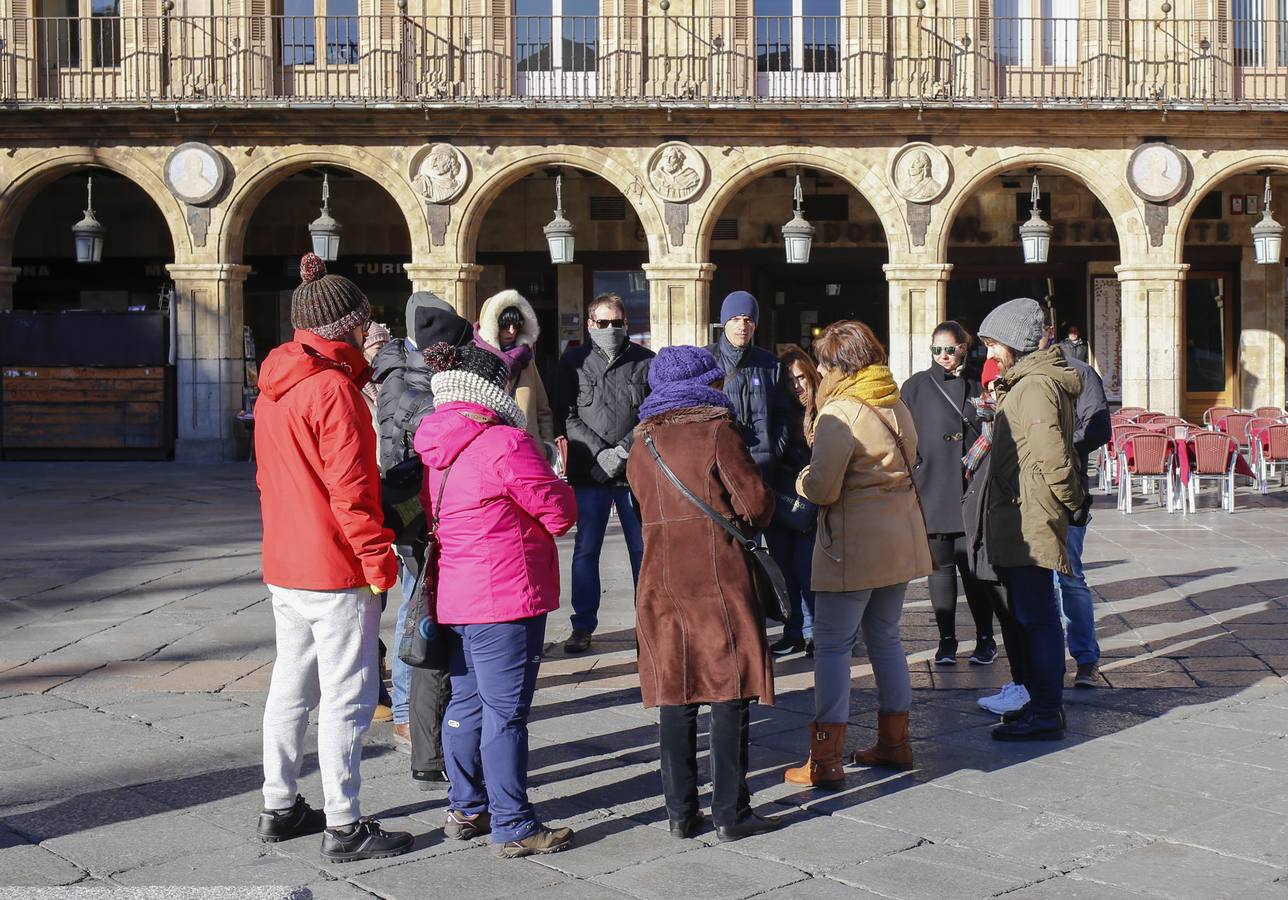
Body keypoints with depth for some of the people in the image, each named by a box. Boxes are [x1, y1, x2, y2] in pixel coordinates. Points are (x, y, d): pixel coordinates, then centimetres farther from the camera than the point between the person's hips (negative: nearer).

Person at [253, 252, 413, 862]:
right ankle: (343, 827, 4)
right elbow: (349, 487, -20)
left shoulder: (273, 387, 10)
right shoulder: (334, 388, -17)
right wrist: (377, 559, -15)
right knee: (346, 699, -1)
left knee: (291, 687, 17)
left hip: (283, 569, 9)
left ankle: (280, 807, 27)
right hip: (336, 571, -9)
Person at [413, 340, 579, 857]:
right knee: (505, 712, -2)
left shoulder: (430, 446, 7)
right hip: (504, 599, -8)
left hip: (450, 597, 8)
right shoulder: (504, 443, -17)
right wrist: (558, 486, 8)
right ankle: (513, 828, 5)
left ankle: (466, 810, 28)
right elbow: (560, 512, -12)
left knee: (466, 702, 18)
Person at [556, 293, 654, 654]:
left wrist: (623, 450, -11)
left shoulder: (646, 361, 5)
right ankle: (583, 625, 13)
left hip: (637, 471, 0)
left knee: (643, 549, 5)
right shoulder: (573, 362, 6)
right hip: (589, 473, 0)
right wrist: (600, 453, -12)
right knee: (586, 549, 4)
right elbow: (566, 417, 0)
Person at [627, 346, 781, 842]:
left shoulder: (643, 442, 11)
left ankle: (680, 812, 12)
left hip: (661, 575, 5)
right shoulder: (716, 430, -4)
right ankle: (730, 813, 3)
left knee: (675, 696, 8)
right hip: (718, 574, -5)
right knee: (730, 694, 1)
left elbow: (647, 502, 15)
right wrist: (745, 522, 13)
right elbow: (756, 501, -7)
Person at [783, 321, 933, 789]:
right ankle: (894, 741, 26)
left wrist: (803, 480, 0)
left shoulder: (840, 413, -17)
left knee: (832, 645, -3)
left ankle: (826, 760, -3)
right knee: (885, 637, 18)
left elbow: (822, 488, -22)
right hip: (900, 538, 8)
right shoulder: (896, 405, 9)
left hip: (854, 546, -8)